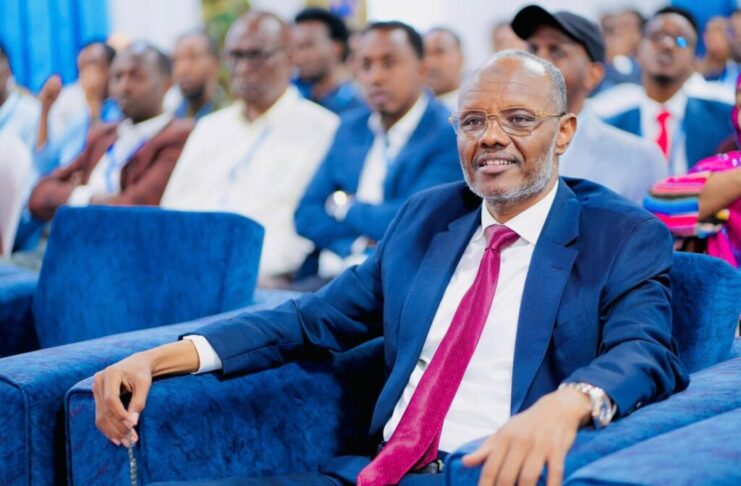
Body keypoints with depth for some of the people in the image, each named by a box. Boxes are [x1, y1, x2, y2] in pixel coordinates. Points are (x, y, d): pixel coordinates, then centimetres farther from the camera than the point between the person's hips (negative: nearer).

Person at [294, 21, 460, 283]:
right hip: (325, 276, 6)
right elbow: (307, 216, 11)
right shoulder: (351, 128, 16)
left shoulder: (449, 136, -6)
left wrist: (346, 207, 1)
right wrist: (369, 234, -7)